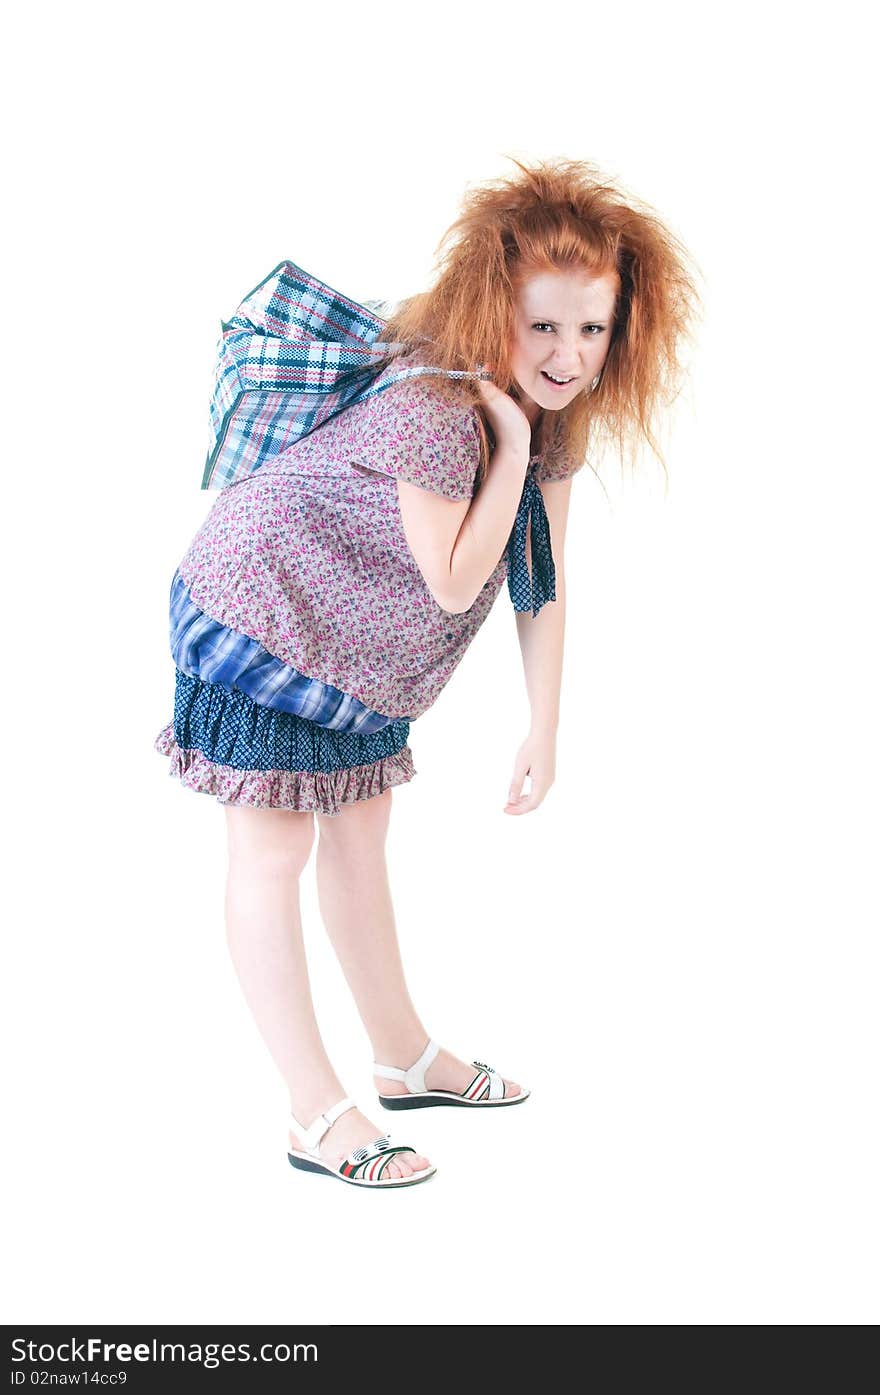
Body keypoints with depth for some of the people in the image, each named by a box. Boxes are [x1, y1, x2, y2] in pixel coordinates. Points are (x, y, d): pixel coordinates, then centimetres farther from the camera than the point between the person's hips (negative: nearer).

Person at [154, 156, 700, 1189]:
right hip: (259, 611, -8)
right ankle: (318, 1117, 2)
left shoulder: (557, 412, -5)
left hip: (352, 639, 9)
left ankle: (404, 1058, 31)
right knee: (273, 848, -4)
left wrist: (544, 729, 1)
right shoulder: (432, 407, -31)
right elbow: (454, 584, -25)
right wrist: (510, 442, -31)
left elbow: (541, 575, 0)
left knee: (360, 826, 17)